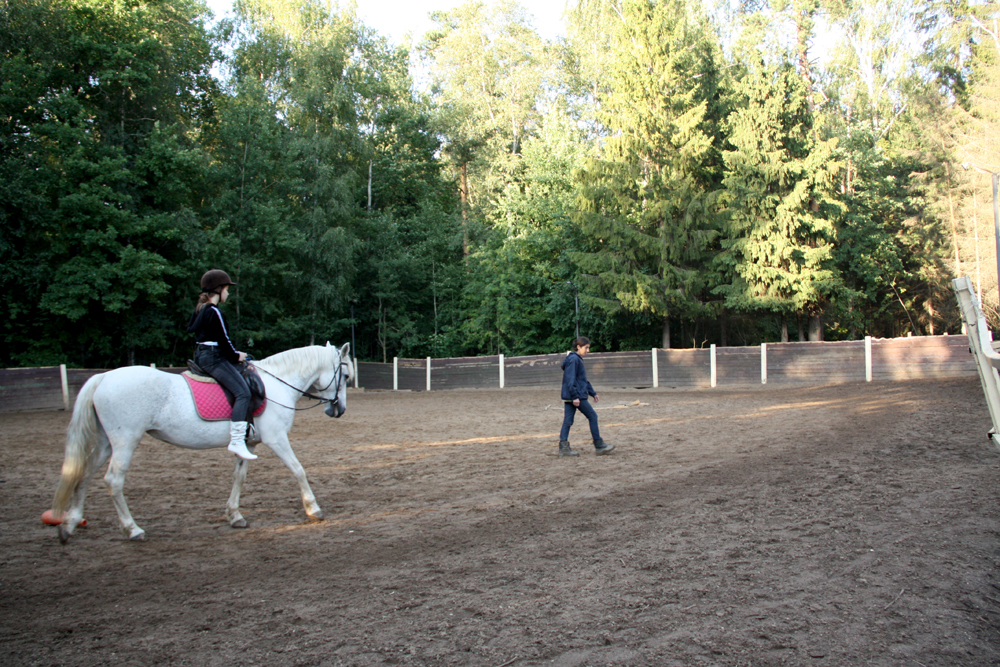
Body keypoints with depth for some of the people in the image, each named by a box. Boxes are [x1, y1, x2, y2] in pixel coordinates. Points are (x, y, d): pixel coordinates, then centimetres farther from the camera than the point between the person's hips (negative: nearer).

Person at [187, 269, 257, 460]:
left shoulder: (200, 309, 15)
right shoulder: (214, 312, -15)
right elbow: (223, 339, -17)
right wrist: (236, 355, 0)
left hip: (202, 356, 11)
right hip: (214, 357, -11)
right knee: (243, 392, -17)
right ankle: (237, 440, -24)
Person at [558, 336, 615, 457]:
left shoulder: (578, 360, 18)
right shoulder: (574, 359, -13)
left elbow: (583, 380, 25)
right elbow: (571, 380, -20)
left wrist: (593, 393, 24)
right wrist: (575, 396, -23)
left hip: (569, 397, 9)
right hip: (576, 396, -9)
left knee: (567, 421, 5)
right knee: (592, 416, 0)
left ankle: (563, 448, 4)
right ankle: (599, 446, 7)